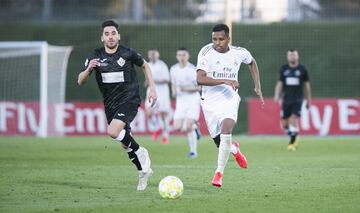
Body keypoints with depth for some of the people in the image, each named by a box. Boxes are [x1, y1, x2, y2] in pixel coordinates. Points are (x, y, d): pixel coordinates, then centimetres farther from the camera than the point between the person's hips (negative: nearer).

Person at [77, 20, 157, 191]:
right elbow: (80, 82, -6)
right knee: (125, 144, 12)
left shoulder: (128, 53, -9)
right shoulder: (96, 56, -4)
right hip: (110, 104, 5)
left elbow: (145, 65, 11)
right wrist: (88, 69, -26)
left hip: (129, 100, -5)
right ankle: (143, 170, 32)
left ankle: (140, 153, -6)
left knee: (113, 132, -28)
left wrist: (152, 88, 5)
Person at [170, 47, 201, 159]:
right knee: (177, 127, -8)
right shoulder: (173, 69, 4)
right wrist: (174, 92, 1)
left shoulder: (193, 70, -11)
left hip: (193, 100, -5)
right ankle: (194, 127, 24)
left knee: (188, 127, -15)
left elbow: (199, 87, -7)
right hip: (181, 101, 5)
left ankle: (193, 150, 1)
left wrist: (187, 89, -22)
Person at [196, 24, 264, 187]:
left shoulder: (239, 53, -5)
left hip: (229, 99, 0)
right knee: (219, 142, 6)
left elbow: (252, 62, 20)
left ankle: (219, 172, -18)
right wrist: (225, 81, -32)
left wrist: (258, 87, 14)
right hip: (210, 101, 0)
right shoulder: (206, 52, -15)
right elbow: (200, 79, -25)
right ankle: (234, 149, 44)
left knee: (226, 130, -27)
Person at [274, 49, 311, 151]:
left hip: (298, 99, -2)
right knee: (284, 123, 3)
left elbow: (306, 85, 10)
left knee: (294, 120, -16)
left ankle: (292, 143, -9)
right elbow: (279, 83, 6)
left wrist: (308, 100, 12)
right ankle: (295, 138, 28)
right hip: (286, 99, 2)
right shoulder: (283, 69, 6)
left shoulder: (302, 69, 3)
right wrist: (277, 95, -9)